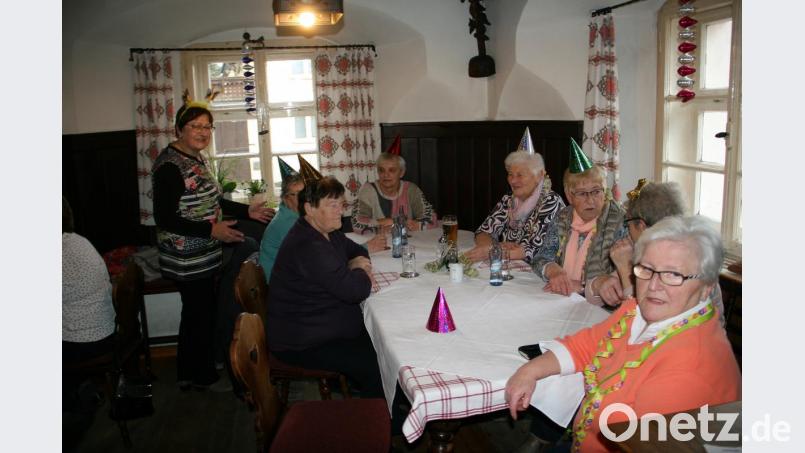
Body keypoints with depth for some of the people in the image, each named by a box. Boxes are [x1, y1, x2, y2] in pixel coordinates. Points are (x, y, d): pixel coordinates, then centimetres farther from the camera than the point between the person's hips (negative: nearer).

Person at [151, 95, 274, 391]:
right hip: (188, 259, -10)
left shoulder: (196, 158, 9)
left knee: (197, 313, 20)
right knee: (200, 314, 4)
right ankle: (203, 376, 24)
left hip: (204, 255, 10)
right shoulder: (170, 166, -21)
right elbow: (164, 218, -23)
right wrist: (211, 230, -27)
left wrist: (246, 211, 12)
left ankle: (189, 374, 37)